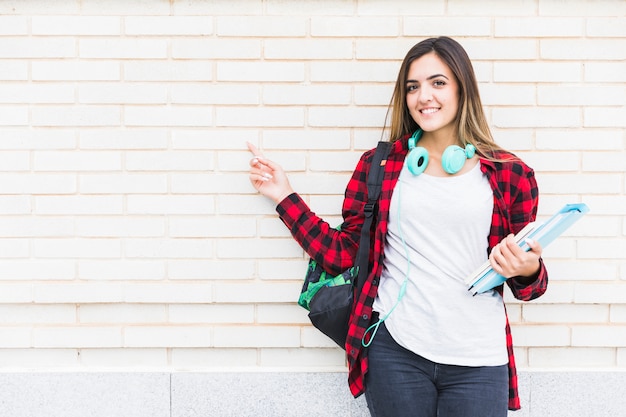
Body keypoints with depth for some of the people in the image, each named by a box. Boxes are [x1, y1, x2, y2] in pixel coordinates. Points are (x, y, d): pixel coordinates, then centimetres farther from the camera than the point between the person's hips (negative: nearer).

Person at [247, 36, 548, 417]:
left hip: (478, 363, 0)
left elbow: (527, 275, 10)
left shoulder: (510, 174, 3)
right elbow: (343, 254, 7)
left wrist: (528, 270, -12)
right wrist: (285, 197, 6)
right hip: (395, 352, 1)